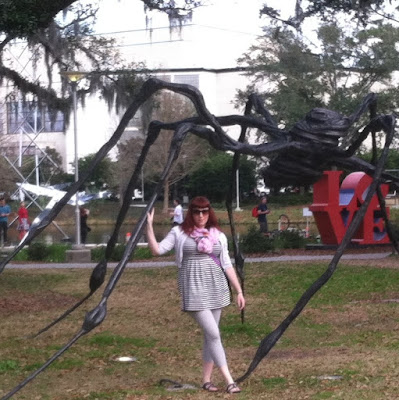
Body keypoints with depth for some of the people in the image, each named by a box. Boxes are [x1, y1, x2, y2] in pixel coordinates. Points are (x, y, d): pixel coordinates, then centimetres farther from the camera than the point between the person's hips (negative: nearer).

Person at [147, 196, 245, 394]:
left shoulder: (218, 235, 9)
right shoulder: (180, 232, 2)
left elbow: (227, 265, 10)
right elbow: (157, 250, -4)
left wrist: (239, 291, 6)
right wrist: (149, 225, -13)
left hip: (216, 288, 4)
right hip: (194, 289, -4)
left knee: (210, 335, 7)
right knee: (213, 334, -10)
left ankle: (206, 379, 17)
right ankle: (229, 380, -8)